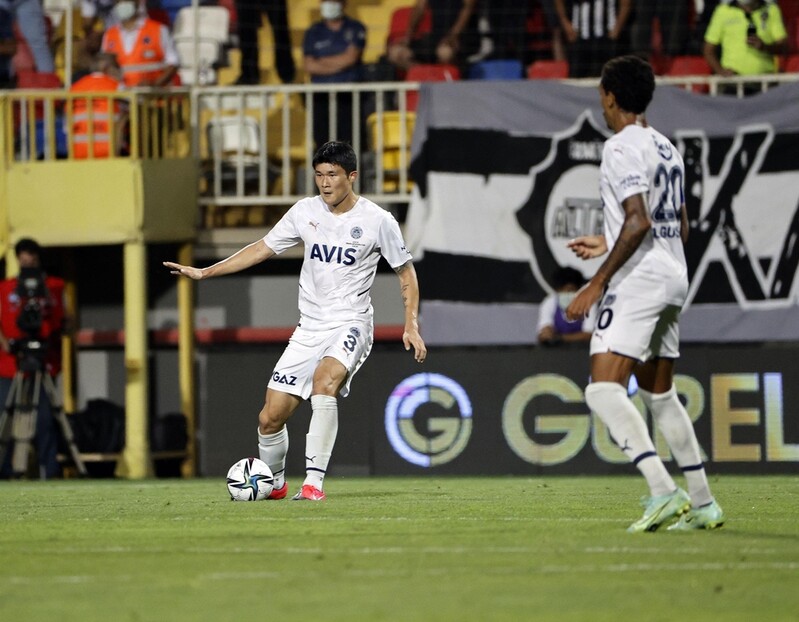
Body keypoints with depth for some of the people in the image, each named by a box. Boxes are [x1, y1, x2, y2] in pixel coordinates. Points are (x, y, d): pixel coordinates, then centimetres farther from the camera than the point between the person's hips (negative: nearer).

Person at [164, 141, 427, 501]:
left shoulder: (378, 221, -5)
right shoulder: (305, 211, 4)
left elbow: (405, 272, 5)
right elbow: (263, 249, 13)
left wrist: (411, 326, -5)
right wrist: (204, 272, 10)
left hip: (350, 325, -4)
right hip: (309, 329, 5)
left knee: (324, 380, -36)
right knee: (271, 417, -1)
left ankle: (313, 482, -36)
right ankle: (273, 483, 28)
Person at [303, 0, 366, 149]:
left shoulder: (355, 29, 7)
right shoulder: (313, 32, 13)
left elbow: (351, 57, -5)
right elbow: (309, 65, 3)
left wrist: (322, 62, 4)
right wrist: (337, 65, -4)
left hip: (348, 96, -2)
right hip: (321, 96, 2)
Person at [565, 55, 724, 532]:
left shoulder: (623, 147, -10)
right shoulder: (667, 148, 18)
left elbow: (638, 222, -21)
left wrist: (598, 282, -19)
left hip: (638, 279, -10)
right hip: (674, 277, 10)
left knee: (604, 390, -15)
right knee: (660, 394, 17)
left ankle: (664, 491, -27)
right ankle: (702, 504, 16)